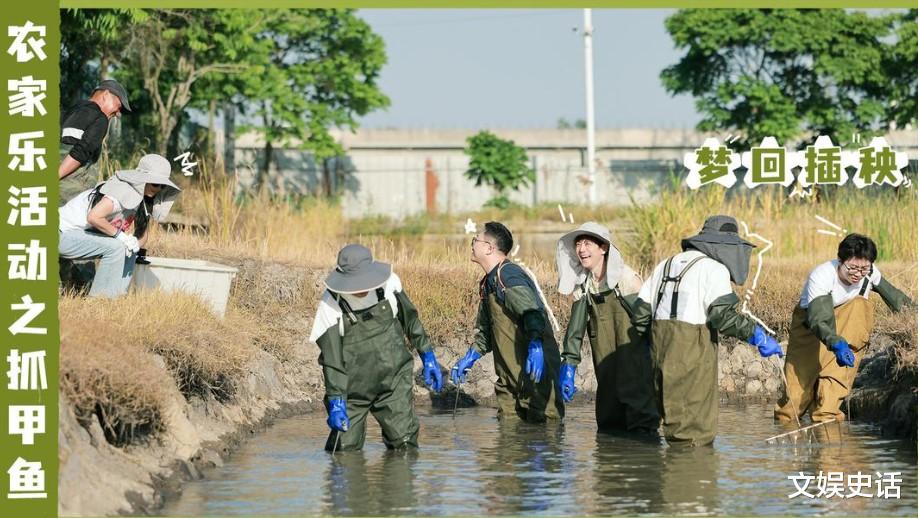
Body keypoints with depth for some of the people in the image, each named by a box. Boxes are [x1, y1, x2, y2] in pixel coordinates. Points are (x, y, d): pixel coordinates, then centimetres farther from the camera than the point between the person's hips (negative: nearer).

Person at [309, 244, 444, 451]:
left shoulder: (389, 284, -8)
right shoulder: (331, 306, -18)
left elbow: (410, 318, 10)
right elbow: (332, 359, -19)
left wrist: (428, 356, 14)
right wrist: (336, 401, -24)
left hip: (393, 381, 2)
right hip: (352, 390, -2)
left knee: (404, 443, -5)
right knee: (345, 450, -5)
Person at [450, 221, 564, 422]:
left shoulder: (508, 275, -16)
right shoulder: (488, 283, 17)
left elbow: (532, 311, -33)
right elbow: (485, 330, 31)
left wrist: (535, 345, -48)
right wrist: (469, 358, 22)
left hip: (534, 370, -10)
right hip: (510, 376, 10)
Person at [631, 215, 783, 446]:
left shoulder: (667, 265, 19)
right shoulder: (714, 269, -6)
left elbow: (642, 308, 18)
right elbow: (722, 314, -18)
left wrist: (650, 338, 28)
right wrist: (757, 335, -15)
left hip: (660, 345, 8)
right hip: (693, 351, -8)